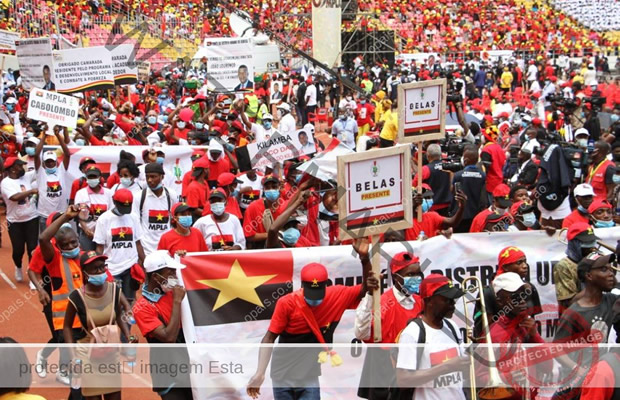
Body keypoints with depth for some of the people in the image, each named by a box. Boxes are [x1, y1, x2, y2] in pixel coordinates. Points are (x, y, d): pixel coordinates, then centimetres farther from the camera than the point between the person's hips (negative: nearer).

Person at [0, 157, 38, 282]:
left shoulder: (26, 176, 3)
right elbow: (15, 197, -27)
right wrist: (31, 191, -24)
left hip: (32, 219, 3)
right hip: (15, 222, -3)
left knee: (32, 248, 0)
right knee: (18, 249, 6)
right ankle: (18, 268, 38)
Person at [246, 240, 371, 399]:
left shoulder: (337, 296, -9)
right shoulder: (286, 303, -17)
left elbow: (366, 289, -2)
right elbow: (269, 338, -14)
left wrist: (365, 258, -19)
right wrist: (260, 374, -21)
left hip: (309, 378, 2)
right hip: (283, 376, -2)